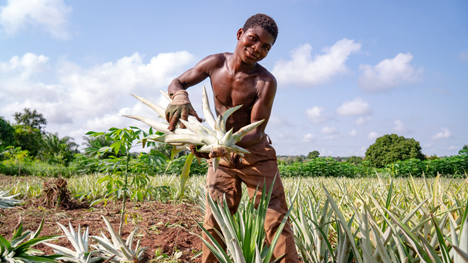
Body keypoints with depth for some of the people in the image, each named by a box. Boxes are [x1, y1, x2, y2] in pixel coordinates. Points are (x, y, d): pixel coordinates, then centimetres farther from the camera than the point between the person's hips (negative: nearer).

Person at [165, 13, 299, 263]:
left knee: (276, 218, -6)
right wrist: (180, 97, -24)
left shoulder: (265, 81, -19)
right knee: (214, 221, 4)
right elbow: (176, 83, 2)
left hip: (256, 153, -2)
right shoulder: (215, 63, -8)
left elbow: (257, 132, -22)